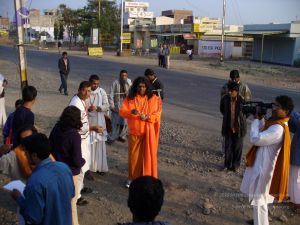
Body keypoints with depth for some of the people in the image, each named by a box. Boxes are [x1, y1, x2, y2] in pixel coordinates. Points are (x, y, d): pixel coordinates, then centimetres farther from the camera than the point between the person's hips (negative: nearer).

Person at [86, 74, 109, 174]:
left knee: (100, 144, 6)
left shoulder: (102, 92, 1)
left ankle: (100, 166, 17)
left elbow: (106, 106, -3)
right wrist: (88, 108, -25)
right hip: (87, 122, -2)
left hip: (99, 122, 2)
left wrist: (97, 108, -20)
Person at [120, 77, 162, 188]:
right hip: (134, 132, 1)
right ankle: (133, 178, 24)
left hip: (148, 132, -1)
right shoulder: (130, 98, 1)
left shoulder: (154, 99, -2)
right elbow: (122, 112, -6)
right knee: (134, 155, 8)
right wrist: (131, 112, -25)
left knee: (148, 155, 4)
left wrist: (147, 117, -23)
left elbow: (157, 115, -4)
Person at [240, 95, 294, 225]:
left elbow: (255, 139, -30)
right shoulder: (274, 123, 2)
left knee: (259, 200, 4)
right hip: (260, 165, 10)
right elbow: (263, 133, 16)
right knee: (259, 198, 26)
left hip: (263, 168, -10)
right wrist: (260, 118, 1)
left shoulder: (278, 129, -28)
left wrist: (256, 119, -17)